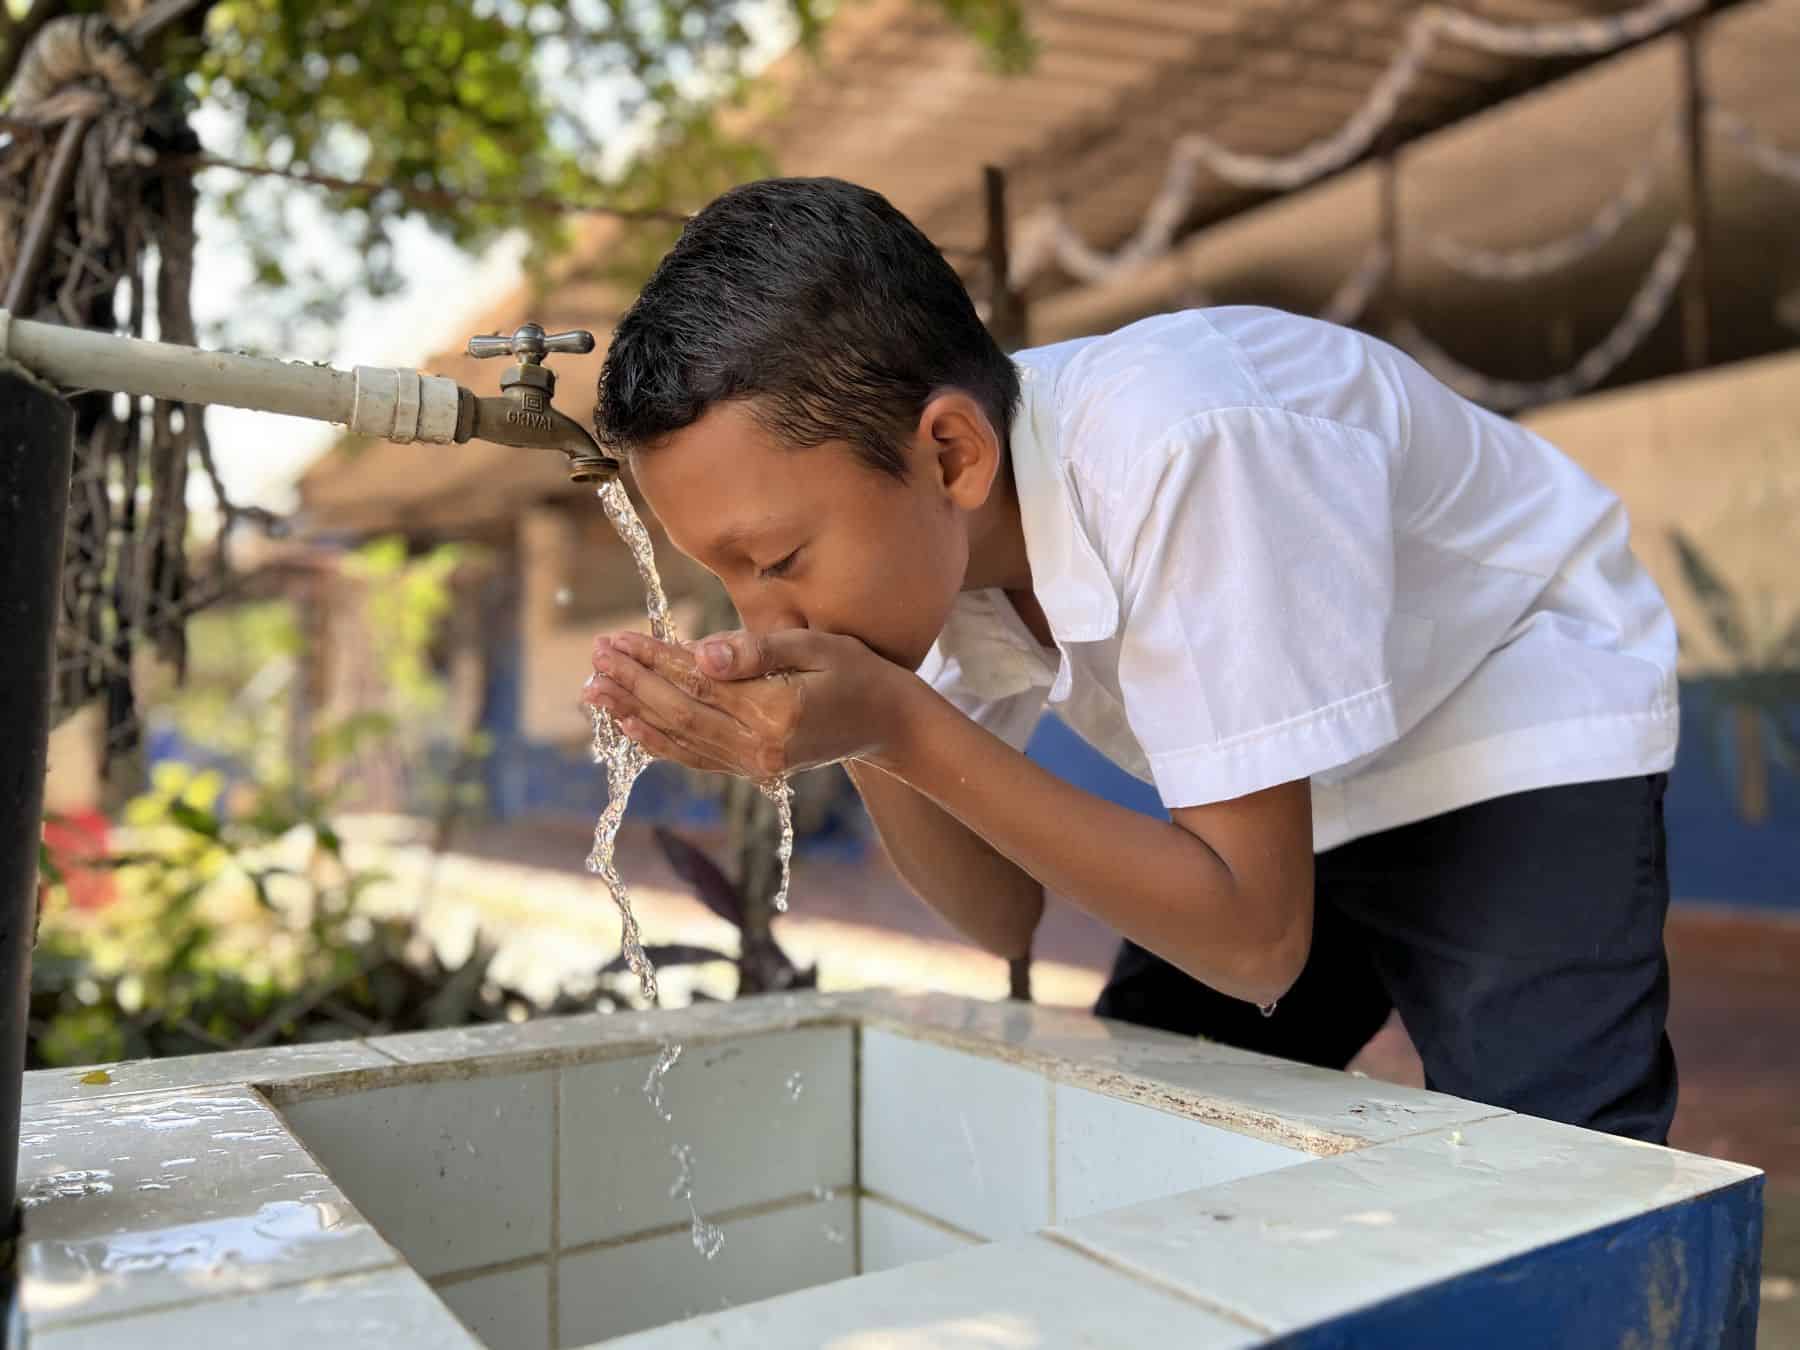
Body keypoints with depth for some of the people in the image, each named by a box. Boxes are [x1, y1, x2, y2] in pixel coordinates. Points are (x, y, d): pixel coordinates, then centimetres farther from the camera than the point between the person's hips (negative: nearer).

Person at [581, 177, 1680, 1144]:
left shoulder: (1173, 456, -36)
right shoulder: (915, 521, -15)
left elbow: (1257, 940, -31)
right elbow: (1007, 917, -8)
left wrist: (899, 726, -36)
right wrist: (862, 741, -27)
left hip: (1521, 725, -5)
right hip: (1292, 795, 6)